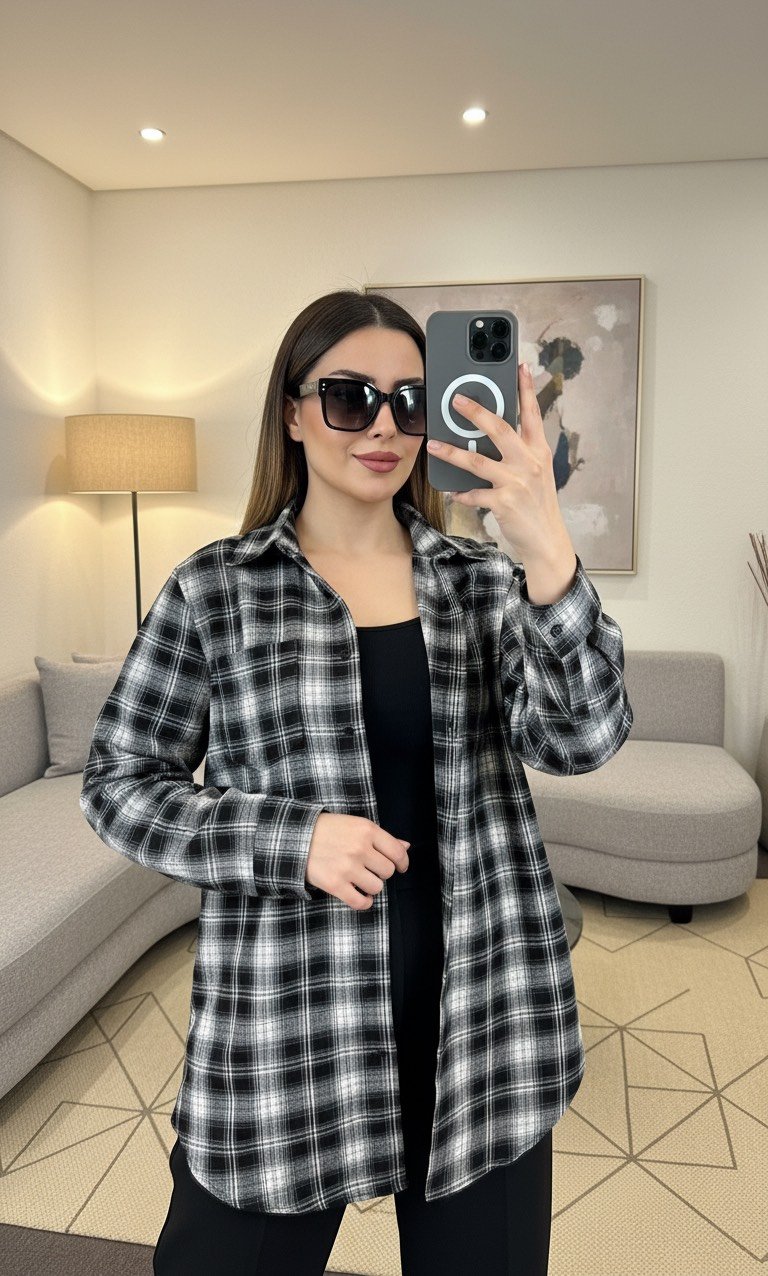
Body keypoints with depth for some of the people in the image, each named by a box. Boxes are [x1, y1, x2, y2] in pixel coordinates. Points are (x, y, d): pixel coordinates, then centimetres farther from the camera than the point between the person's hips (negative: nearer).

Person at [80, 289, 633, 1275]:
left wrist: (547, 552, -29)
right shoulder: (214, 590, -4)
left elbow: (578, 739, -13)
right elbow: (118, 782, -1)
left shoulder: (483, 580, 1)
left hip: (481, 1010, 3)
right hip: (285, 1014, -2)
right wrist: (290, 840, -16)